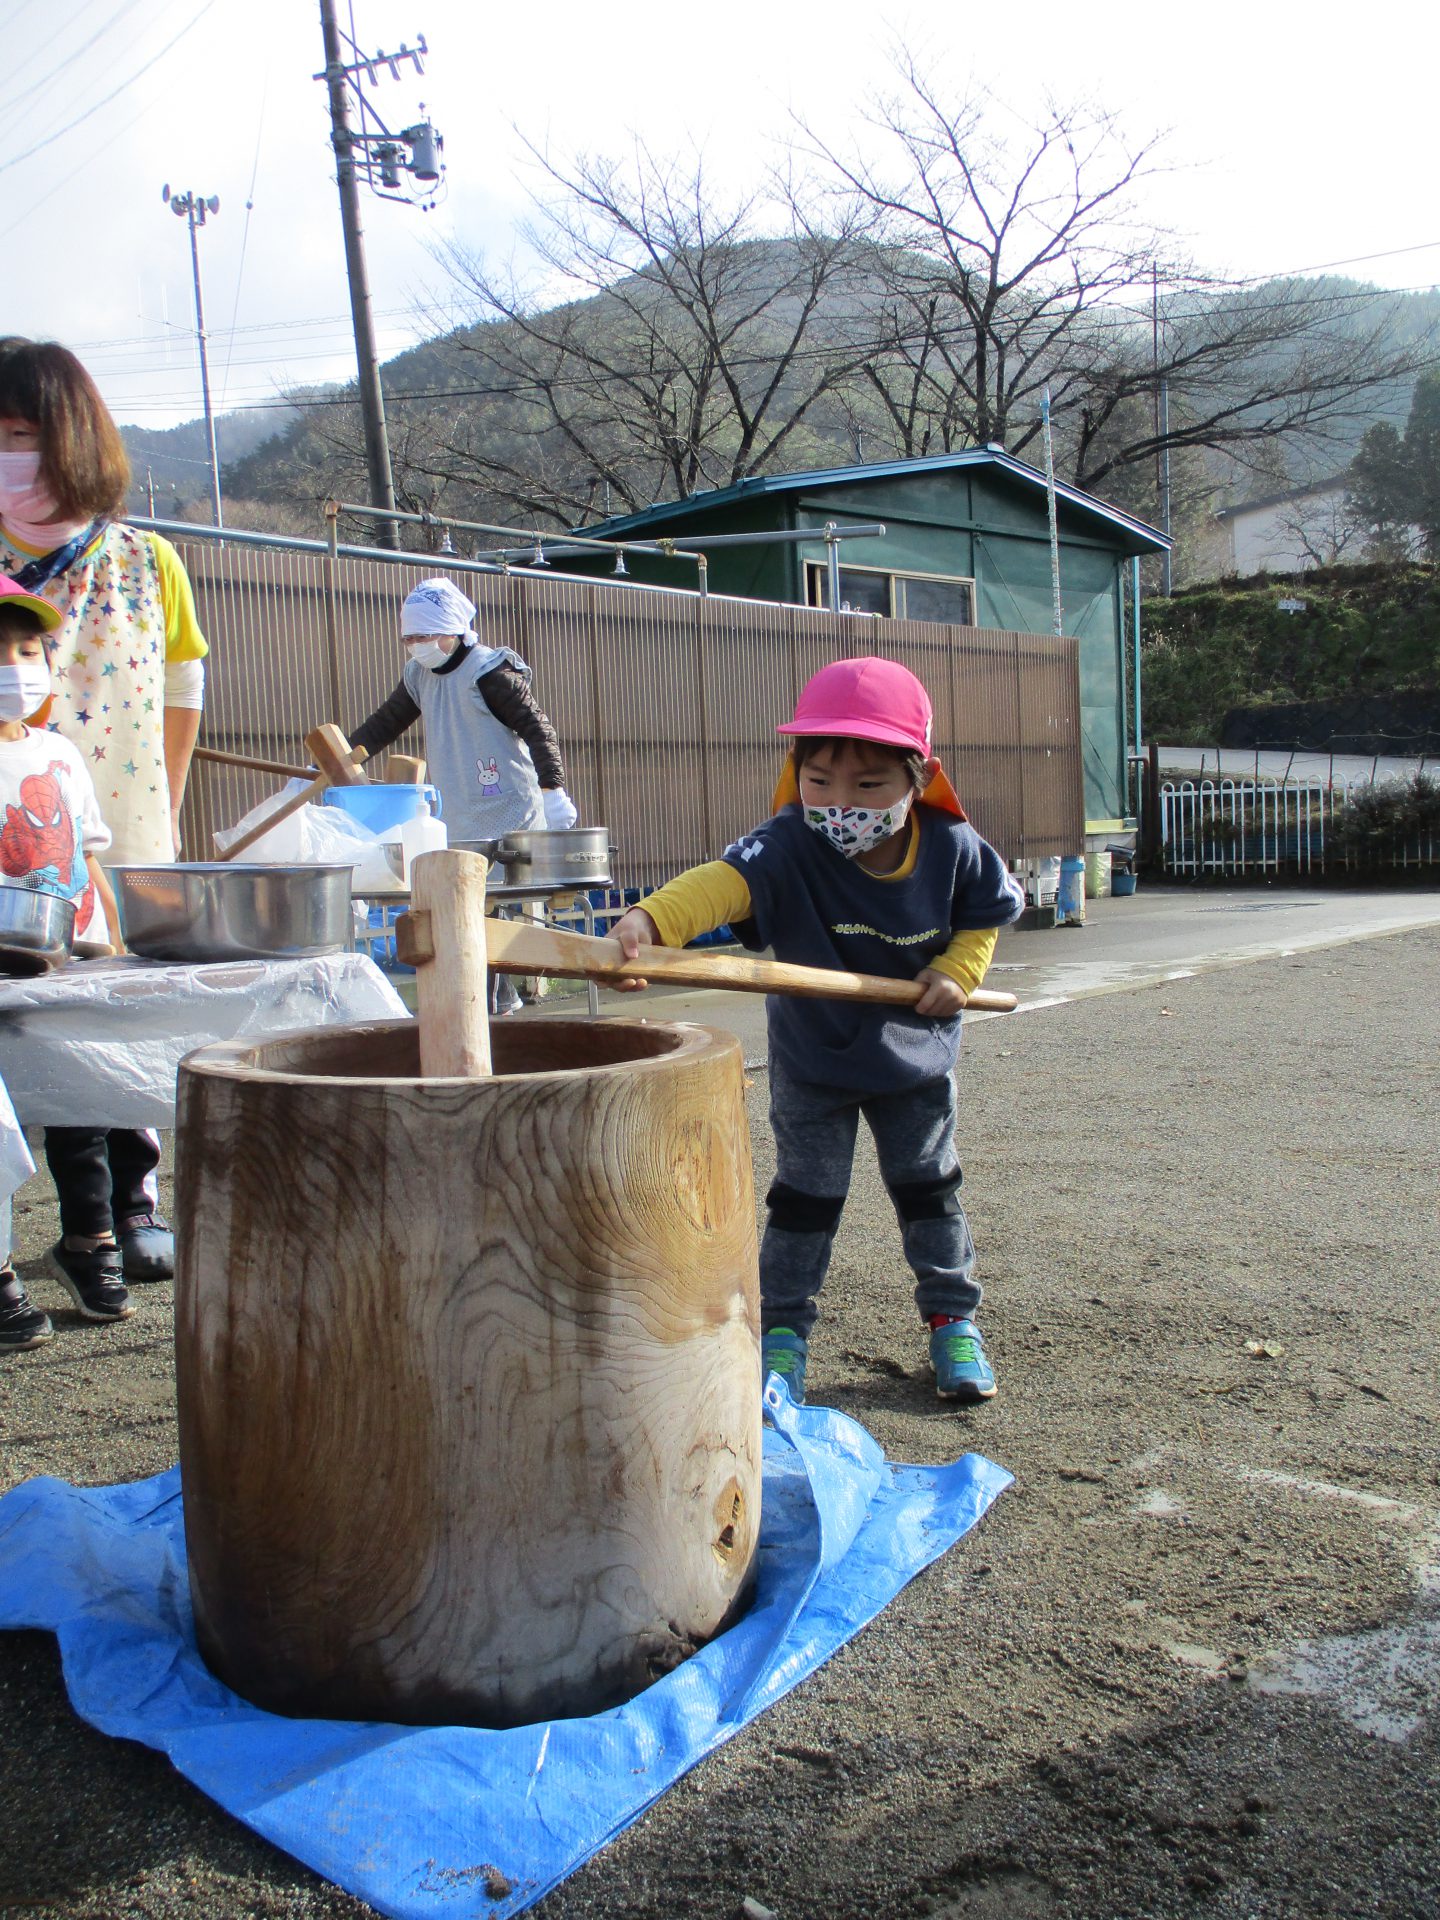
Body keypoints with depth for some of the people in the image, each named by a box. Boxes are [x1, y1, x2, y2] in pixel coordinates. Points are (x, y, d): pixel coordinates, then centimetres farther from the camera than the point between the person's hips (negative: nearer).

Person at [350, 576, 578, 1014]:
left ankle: (482, 1009, -5)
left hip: (503, 816, -7)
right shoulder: (418, 676, 14)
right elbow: (384, 724, 22)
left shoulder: (490, 673, -10)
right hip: (453, 822, 8)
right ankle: (502, 999, 19)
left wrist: (551, 787, -22)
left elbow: (537, 728, -13)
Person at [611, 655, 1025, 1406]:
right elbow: (723, 879, -47)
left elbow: (986, 914, 2)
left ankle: (952, 1317, 33)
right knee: (804, 1196, 7)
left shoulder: (952, 849, -17)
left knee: (928, 1187, 15)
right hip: (813, 1061, -2)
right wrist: (652, 919, -66)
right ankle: (782, 1329, 23)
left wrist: (957, 973, -15)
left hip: (916, 1054, 2)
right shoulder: (788, 847, -28)